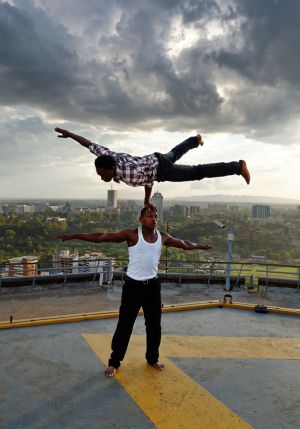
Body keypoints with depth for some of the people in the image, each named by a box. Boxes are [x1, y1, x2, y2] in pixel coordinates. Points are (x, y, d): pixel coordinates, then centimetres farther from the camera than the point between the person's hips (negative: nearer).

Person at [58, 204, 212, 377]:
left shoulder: (163, 237, 2)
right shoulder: (132, 234, -12)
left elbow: (184, 244, 19)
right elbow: (102, 237, -17)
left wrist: (201, 246, 30)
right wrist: (75, 235, -21)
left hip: (152, 285, 4)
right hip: (133, 285, -4)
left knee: (154, 325, 14)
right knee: (124, 325, 1)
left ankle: (153, 358, 35)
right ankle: (114, 362, 19)